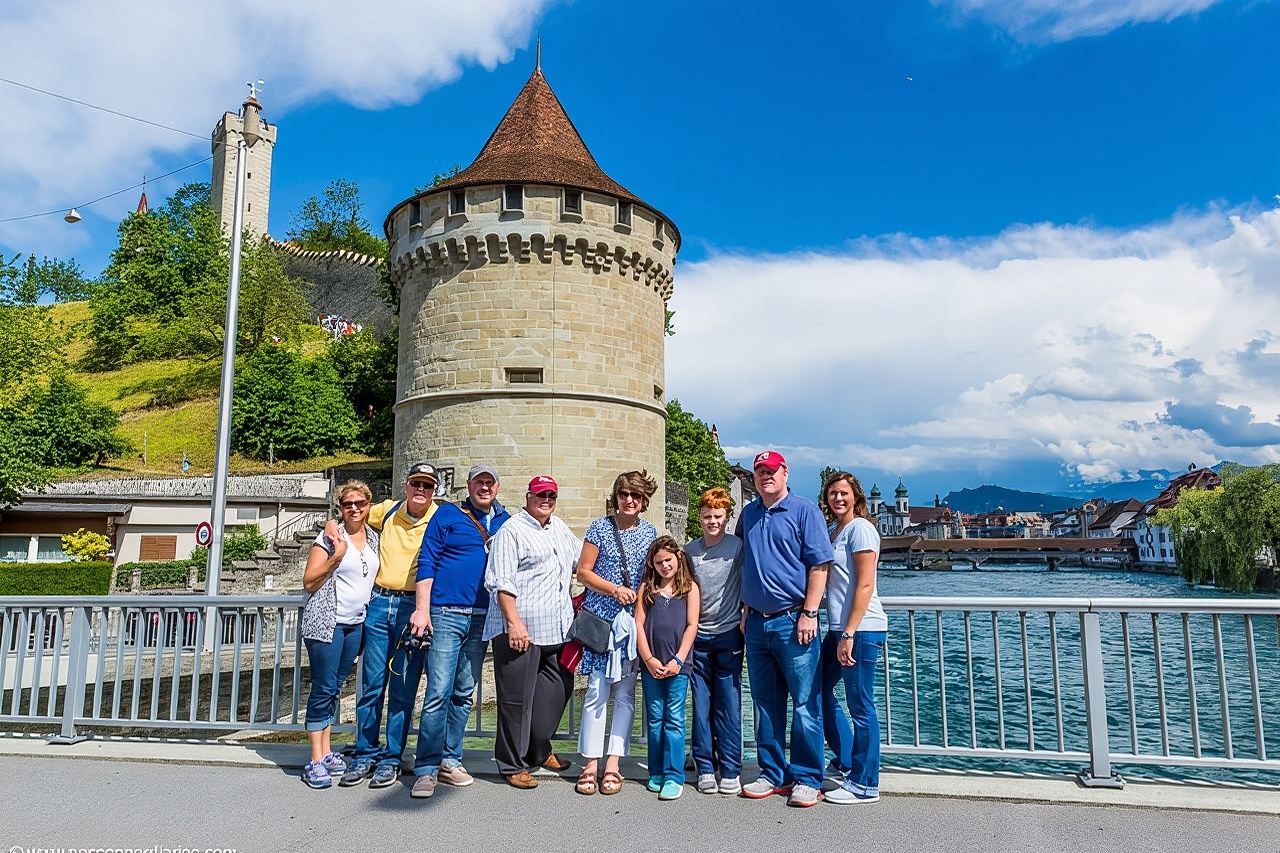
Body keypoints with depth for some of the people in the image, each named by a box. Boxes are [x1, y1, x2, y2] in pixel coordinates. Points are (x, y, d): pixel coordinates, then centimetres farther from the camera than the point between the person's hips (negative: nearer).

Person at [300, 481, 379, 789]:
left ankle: (326, 752, 19)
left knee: (335, 688, 12)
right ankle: (315, 762, -1)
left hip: (356, 624, 6)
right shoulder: (330, 538, -7)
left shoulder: (373, 538, 10)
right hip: (326, 622, -6)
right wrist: (336, 557, -18)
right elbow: (309, 582, -8)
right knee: (324, 688, -6)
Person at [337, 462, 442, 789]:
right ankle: (365, 755, 20)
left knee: (403, 690, 3)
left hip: (413, 607, -3)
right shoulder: (387, 511, 7)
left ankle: (391, 759, 14)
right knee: (372, 685, 8)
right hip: (379, 604, 3)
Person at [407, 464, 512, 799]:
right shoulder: (447, 514, 2)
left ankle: (450, 761, 21)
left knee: (464, 694, 10)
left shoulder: (505, 521, 13)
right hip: (446, 614, -4)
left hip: (482, 618, 4)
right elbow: (426, 562, -2)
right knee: (438, 693, -7)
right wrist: (422, 608, -11)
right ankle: (426, 769, 1)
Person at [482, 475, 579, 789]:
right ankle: (514, 765, 14)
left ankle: (539, 751, 31)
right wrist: (514, 623, -20)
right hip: (520, 629, -8)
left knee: (558, 689, 13)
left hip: (556, 629, 8)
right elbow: (500, 582, -14)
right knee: (517, 698, 0)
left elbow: (582, 559, 33)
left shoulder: (560, 528, 18)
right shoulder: (511, 531, -6)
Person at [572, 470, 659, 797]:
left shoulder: (649, 531, 10)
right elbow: (583, 572, -1)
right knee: (597, 691, -4)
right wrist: (614, 589, -13)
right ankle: (590, 766, 4)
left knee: (625, 694, 4)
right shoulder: (600, 528, 1)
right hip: (601, 619, -3)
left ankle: (612, 765, 10)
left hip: (633, 621, 3)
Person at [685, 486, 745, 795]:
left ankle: (730, 770, 10)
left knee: (729, 704, 0)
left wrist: (745, 617, -3)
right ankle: (705, 768, 16)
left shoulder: (738, 546, -2)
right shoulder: (690, 550, 7)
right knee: (701, 704, 6)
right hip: (698, 636, 3)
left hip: (728, 634, -2)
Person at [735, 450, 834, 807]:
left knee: (805, 704, -1)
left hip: (793, 621, -5)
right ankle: (773, 774, 23)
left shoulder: (804, 511, -3)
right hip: (757, 623, 6)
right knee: (766, 703, 12)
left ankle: (806, 780, 10)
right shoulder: (748, 514, 14)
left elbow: (819, 565, -8)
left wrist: (809, 614, -14)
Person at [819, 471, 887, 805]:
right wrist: (839, 633, 15)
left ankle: (864, 785, 12)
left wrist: (849, 634, -20)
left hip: (861, 630, -9)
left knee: (860, 706, 0)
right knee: (820, 690, 16)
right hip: (839, 628, 9)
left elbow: (865, 585, -16)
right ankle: (847, 763, 29)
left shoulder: (860, 529, -10)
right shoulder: (833, 532, 16)